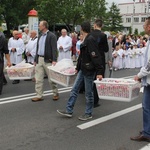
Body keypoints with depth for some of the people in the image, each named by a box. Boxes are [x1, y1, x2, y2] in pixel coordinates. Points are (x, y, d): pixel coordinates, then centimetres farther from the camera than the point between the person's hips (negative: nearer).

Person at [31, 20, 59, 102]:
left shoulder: (51, 36, -7)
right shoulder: (40, 36, 16)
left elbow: (54, 49, -14)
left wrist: (54, 60, -22)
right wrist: (35, 60, 16)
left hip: (48, 60, -7)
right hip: (39, 59, 7)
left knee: (51, 79, 2)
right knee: (38, 79, 4)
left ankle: (55, 93, 19)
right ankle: (39, 96, 10)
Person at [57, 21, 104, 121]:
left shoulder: (90, 40, -18)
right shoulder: (86, 40, 13)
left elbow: (96, 57, -23)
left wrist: (99, 72, -26)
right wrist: (78, 68, 22)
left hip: (89, 70, -10)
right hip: (83, 69, 10)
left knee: (88, 93, 3)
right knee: (74, 89, 11)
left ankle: (88, 114, 18)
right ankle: (69, 111, 19)